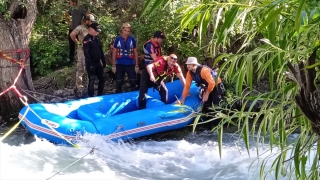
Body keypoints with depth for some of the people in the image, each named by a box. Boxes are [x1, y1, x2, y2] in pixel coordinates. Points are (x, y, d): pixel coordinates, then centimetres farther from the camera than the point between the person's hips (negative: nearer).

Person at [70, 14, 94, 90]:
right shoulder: (80, 28, -10)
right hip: (82, 50, -7)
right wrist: (78, 42, -13)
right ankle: (79, 85, 3)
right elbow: (72, 34, -21)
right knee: (80, 69, -3)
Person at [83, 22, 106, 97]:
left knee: (102, 79, 12)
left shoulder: (97, 38, 12)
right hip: (91, 63, -8)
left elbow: (101, 50, 18)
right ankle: (91, 97, -1)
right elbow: (86, 52, -19)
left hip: (98, 62, 8)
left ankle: (100, 96, 24)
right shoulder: (87, 39, -13)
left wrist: (103, 61, 14)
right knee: (92, 81, -8)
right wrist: (90, 63, -24)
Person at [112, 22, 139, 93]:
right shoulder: (117, 39, -1)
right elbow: (114, 52, 4)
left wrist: (136, 65, 4)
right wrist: (113, 65, 1)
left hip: (130, 64, 0)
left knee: (133, 82, 6)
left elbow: (135, 52, 6)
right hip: (120, 64, 0)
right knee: (119, 83, 7)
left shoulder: (132, 39, 0)